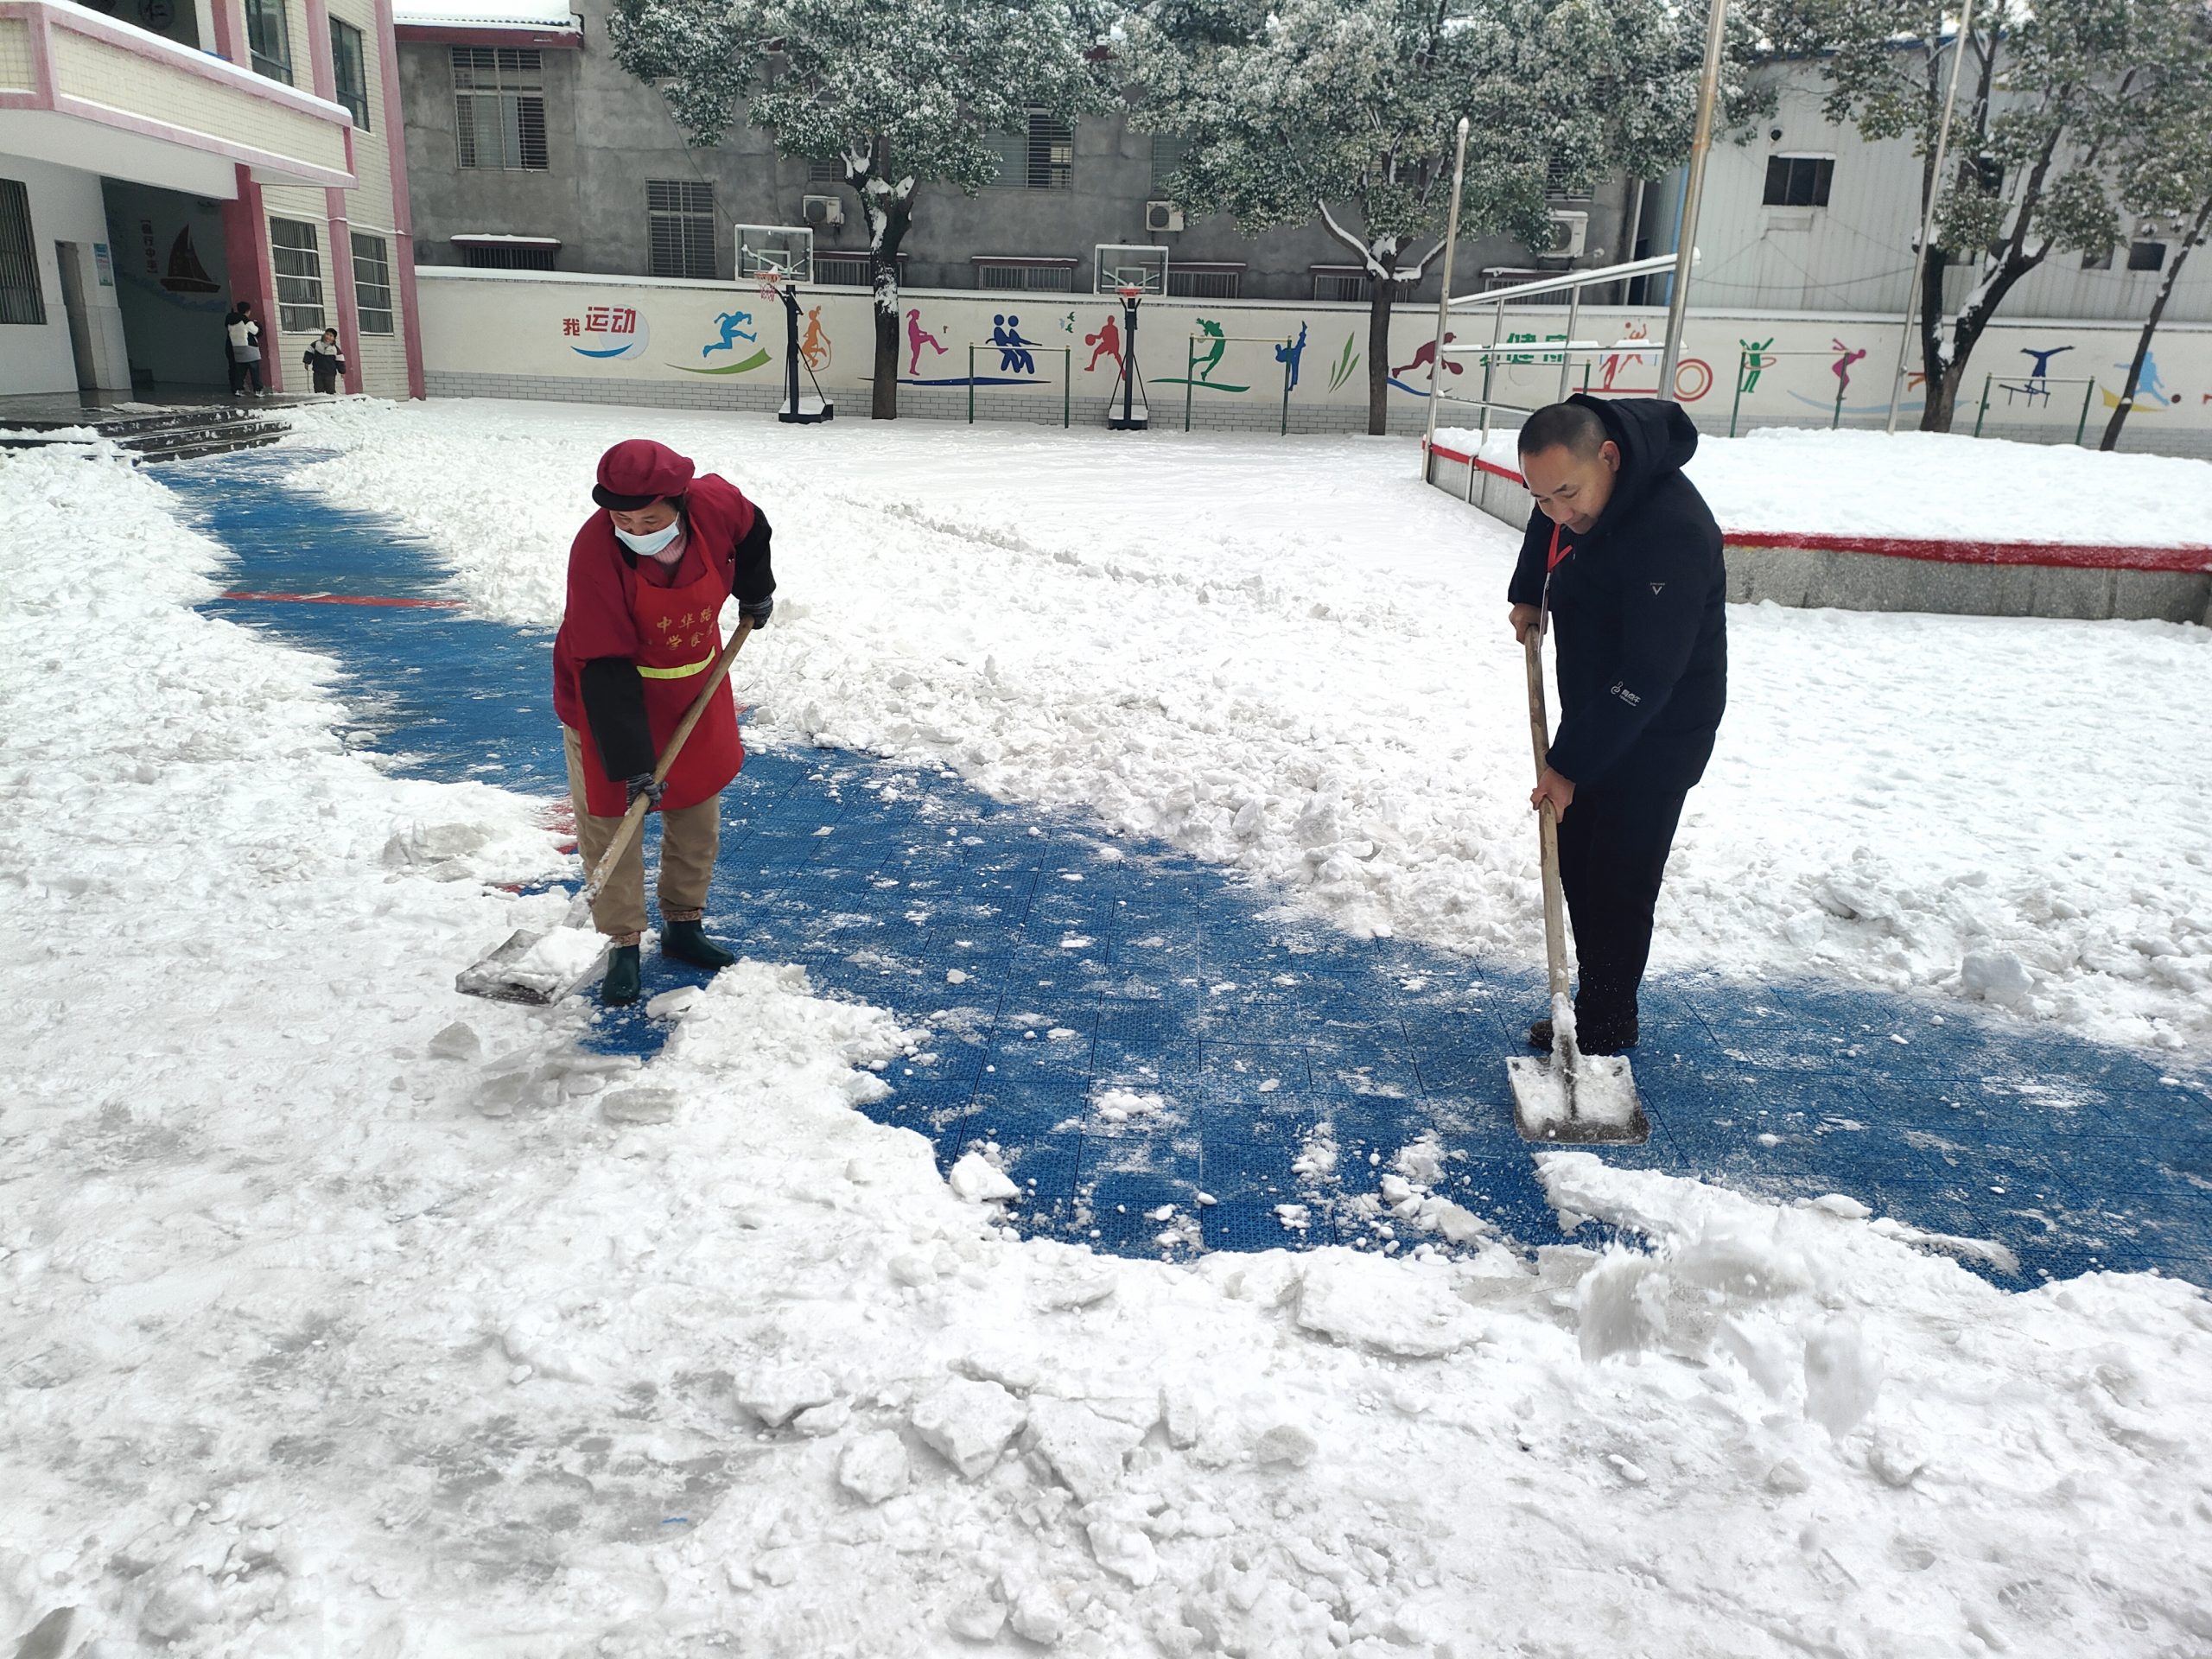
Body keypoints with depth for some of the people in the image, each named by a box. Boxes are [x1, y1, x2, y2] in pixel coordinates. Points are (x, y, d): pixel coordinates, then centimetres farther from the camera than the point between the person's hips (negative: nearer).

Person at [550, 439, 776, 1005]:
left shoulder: (716, 504, -24)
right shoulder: (594, 550, -32)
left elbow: (751, 531, 5)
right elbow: (606, 669, -31)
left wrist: (755, 592, 17)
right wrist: (631, 763, -32)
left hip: (696, 687, 4)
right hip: (608, 694, -4)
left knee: (698, 809, 13)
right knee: (609, 817, -2)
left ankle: (683, 924, 30)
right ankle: (624, 944, 12)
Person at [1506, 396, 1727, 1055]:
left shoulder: (1672, 532, -33)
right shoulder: (1573, 473, -6)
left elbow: (1647, 679, -31)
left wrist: (1569, 763, -25)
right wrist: (1528, 596, 8)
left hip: (1657, 736, -9)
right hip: (1595, 711, 9)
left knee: (1618, 886, -3)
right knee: (1576, 863, 15)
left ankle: (1606, 1033, 12)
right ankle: (1592, 1004, 28)